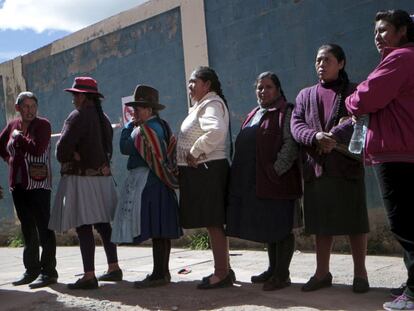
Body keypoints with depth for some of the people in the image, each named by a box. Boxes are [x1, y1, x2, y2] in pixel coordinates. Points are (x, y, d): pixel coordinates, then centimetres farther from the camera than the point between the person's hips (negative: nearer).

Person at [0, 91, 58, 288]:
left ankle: (48, 272, -3)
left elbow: (37, 149, -20)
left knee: (43, 227, -7)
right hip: (18, 184, 7)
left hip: (38, 184, -6)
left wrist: (19, 137, -8)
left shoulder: (43, 125, -6)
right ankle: (32, 270, 22)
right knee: (27, 228, 13)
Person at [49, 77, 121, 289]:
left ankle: (89, 276, -5)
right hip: (102, 176, 9)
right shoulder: (103, 118, 13)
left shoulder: (78, 116, -12)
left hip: (81, 178, -8)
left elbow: (63, 148, -18)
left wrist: (73, 158, 1)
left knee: (83, 227, -6)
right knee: (103, 224, 15)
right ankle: (113, 268, 22)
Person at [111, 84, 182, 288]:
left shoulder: (146, 129, -14)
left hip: (146, 182, -10)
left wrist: (129, 126, 2)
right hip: (162, 182, 10)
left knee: (154, 229, -7)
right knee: (162, 229, 13)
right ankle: (163, 271, 21)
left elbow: (125, 148, -10)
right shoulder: (162, 126, 15)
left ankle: (158, 274, -3)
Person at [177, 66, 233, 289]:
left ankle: (221, 273, -2)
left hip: (206, 169, -10)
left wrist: (195, 151, -22)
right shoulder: (201, 106, 22)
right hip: (199, 171, 10)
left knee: (213, 223, -7)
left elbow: (217, 130, -31)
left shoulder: (211, 104, -11)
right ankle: (223, 270, 21)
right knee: (213, 223, 13)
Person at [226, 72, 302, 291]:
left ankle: (282, 274, 5)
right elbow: (243, 145, 23)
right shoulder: (254, 114, 21)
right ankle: (273, 269, 25)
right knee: (267, 227, 14)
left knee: (280, 227, -2)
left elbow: (291, 144, -15)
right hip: (255, 182, 8)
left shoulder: (285, 112, -4)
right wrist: (240, 173, 14)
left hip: (276, 181, -8)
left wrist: (277, 170, -21)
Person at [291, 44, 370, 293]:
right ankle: (322, 273, 18)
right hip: (316, 167, 3)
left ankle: (360, 273, 10)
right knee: (322, 222, 9)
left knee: (354, 220, 0)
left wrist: (334, 137, -25)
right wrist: (316, 136, -17)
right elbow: (296, 125, 3)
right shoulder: (305, 95, 17)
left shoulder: (354, 92, 7)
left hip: (346, 165, -3)